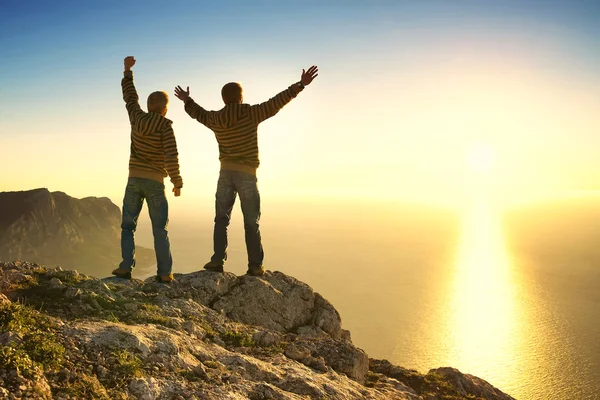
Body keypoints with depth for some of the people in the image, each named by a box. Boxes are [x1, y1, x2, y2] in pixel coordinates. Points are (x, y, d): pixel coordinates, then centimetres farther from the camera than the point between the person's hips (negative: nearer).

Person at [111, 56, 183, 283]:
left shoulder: (137, 118, 3)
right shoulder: (165, 126, -10)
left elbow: (129, 96, 22)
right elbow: (171, 157, -16)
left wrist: (128, 71, 35)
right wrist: (177, 182, -7)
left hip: (134, 180, 3)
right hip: (155, 183, -3)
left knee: (128, 225, 11)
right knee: (160, 229, 2)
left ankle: (126, 267, -1)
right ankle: (164, 273, 0)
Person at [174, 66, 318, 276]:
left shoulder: (215, 119, 5)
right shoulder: (251, 113, -7)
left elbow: (199, 113, 25)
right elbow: (275, 103, -9)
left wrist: (187, 100, 46)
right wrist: (300, 85, -6)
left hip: (226, 173, 3)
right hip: (247, 174, -3)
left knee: (221, 219, 11)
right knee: (251, 223, 3)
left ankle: (217, 260, 1)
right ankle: (255, 265, 2)